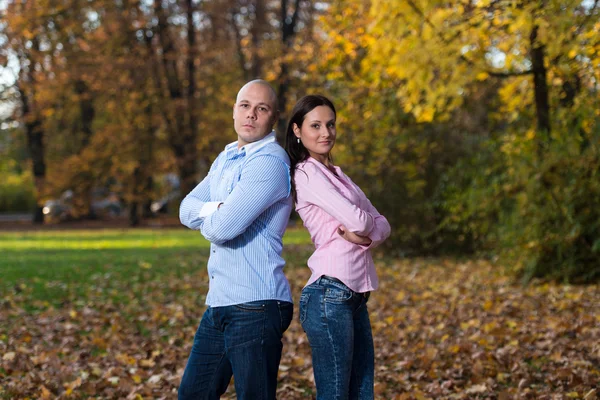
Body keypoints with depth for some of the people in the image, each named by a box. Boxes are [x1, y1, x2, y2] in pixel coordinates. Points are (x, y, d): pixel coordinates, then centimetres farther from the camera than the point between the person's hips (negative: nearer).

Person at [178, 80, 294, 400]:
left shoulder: (270, 162, -14)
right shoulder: (226, 158, 16)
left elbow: (223, 228, -22)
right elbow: (187, 209, 10)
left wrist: (205, 219, 2)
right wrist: (216, 209, -12)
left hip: (255, 305, -9)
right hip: (219, 303, 9)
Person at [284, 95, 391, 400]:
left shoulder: (336, 174, 19)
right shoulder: (307, 173, -7)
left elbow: (381, 224, 12)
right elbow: (357, 220, -17)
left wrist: (367, 236, -10)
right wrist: (363, 226, 6)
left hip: (356, 296, 9)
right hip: (330, 295, -9)